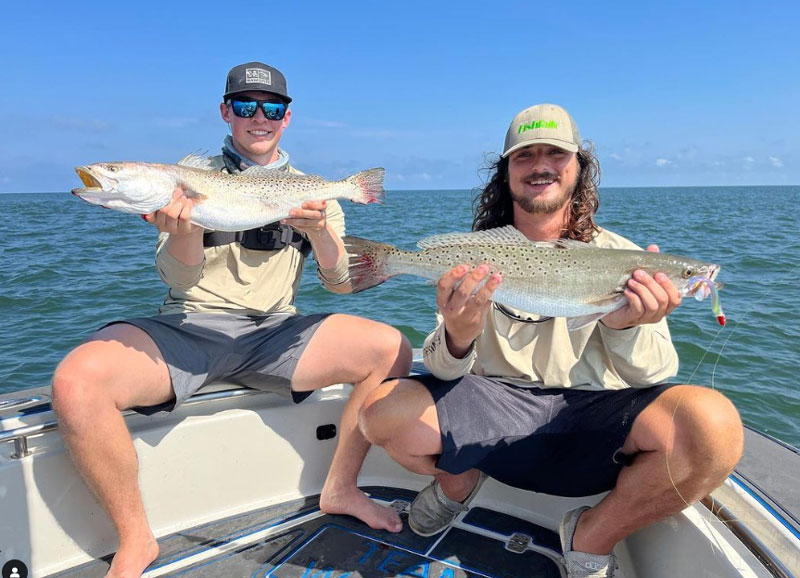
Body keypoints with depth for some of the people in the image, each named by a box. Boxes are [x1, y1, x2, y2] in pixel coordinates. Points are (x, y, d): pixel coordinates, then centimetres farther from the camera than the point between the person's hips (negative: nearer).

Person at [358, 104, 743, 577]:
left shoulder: (619, 256, 3)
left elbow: (656, 377, -1)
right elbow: (444, 371, -1)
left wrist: (627, 329, -24)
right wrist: (457, 339, -26)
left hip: (596, 417, 0)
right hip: (495, 406, 1)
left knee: (713, 423, -29)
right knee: (381, 409, -20)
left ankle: (594, 536, 0)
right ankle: (460, 478, 14)